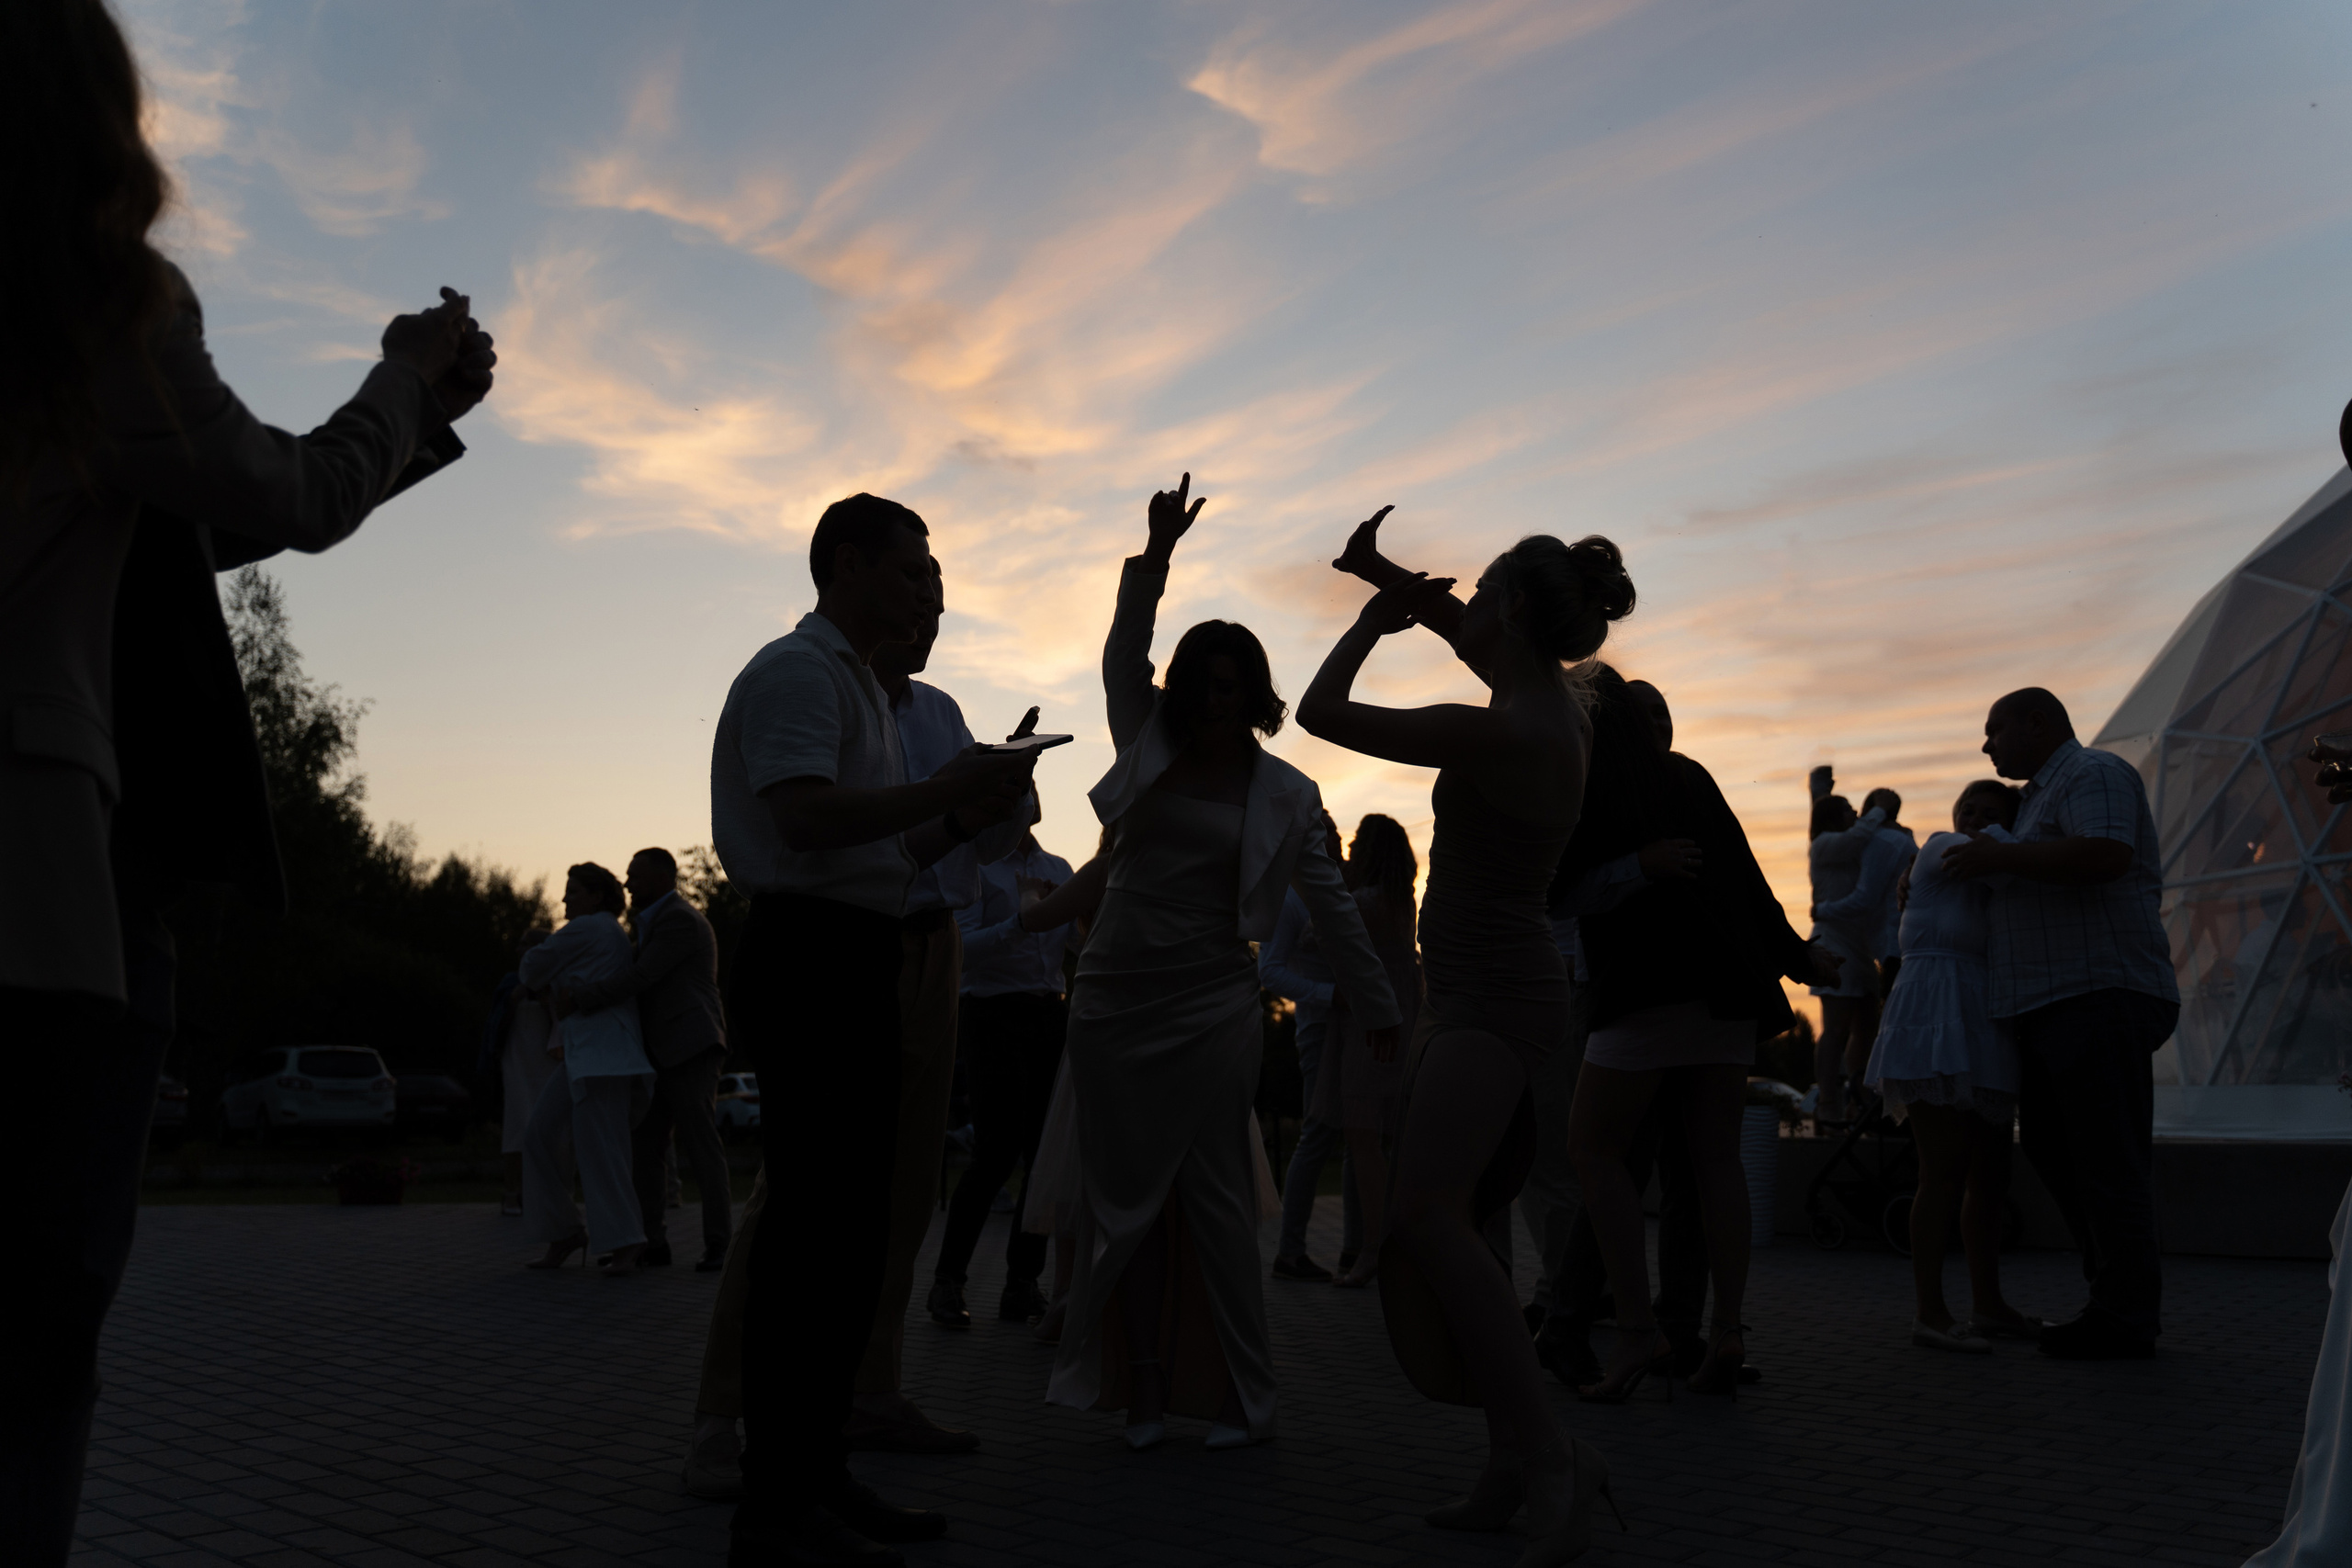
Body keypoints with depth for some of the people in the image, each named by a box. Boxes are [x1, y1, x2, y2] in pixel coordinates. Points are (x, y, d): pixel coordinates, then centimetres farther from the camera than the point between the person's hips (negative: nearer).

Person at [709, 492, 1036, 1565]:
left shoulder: (862, 686, 25)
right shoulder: (798, 672, -7)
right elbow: (804, 816, -22)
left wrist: (962, 821, 10)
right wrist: (941, 792, -16)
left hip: (857, 971, 10)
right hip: (811, 961, -10)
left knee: (848, 1232, 12)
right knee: (811, 1227, -10)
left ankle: (819, 1477, 20)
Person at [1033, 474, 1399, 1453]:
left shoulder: (1284, 795, 3)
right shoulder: (1149, 741, 8)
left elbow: (1332, 912, 5)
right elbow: (1123, 653, -4)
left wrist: (1386, 1021, 5)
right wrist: (1157, 554, -17)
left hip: (1214, 1006, -3)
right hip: (1114, 999, 3)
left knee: (1215, 1197, -4)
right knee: (1127, 1201, 5)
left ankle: (1246, 1397, 6)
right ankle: (1143, 1391, 14)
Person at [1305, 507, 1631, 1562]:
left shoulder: (1496, 732, -21)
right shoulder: (1561, 705, 6)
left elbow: (1322, 711, -14)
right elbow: (1474, 639, 28)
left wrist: (1376, 619, 0)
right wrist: (1393, 583, 25)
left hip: (1491, 999, -10)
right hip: (1489, 989, 10)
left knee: (1425, 1212, -24)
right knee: (1450, 1224, 10)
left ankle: (1545, 1457, -26)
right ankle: (1514, 1471, 12)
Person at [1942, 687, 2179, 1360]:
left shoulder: (2094, 773, -6)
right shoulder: (2041, 796, 25)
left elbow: (2106, 855, -24)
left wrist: (2000, 858, -17)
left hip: (2098, 996, -11)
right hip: (2050, 1005, 11)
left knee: (2106, 1157, -7)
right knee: (2051, 1147, 11)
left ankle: (2127, 1316, -2)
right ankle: (2116, 1293, 19)